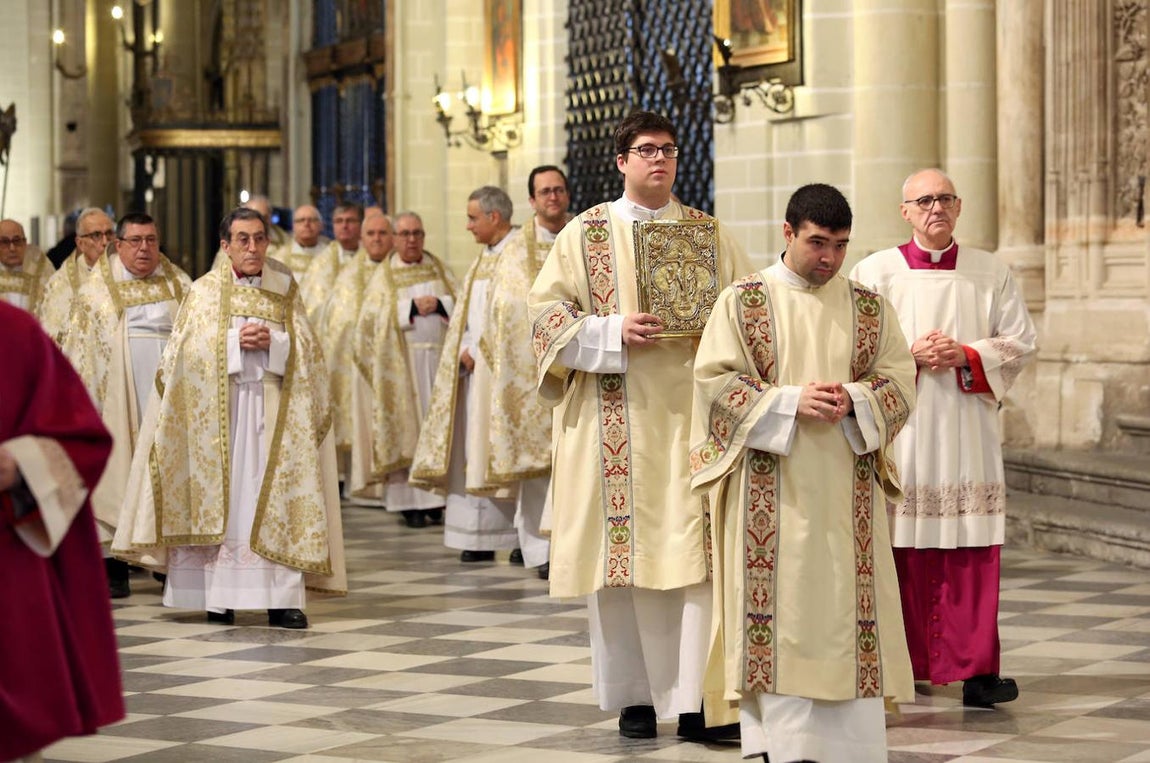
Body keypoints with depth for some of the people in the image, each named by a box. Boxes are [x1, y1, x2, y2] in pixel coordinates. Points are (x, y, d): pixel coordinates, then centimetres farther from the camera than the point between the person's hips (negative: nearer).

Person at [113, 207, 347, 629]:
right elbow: (189, 350, -4)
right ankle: (218, 597, 1)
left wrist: (271, 342, -14)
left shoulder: (285, 290, 10)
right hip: (217, 408, -1)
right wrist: (235, 341, -15)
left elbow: (306, 347, 3)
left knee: (275, 498, -4)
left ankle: (280, 598, -5)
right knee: (220, 495, -3)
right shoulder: (205, 291, 6)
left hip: (272, 407, 1)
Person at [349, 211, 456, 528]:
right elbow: (373, 317, -6)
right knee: (406, 426, -5)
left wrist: (438, 304, -12)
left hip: (439, 356, 3)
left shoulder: (439, 269, 13)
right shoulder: (384, 275, 6)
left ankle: (437, 497, 2)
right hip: (402, 361, -2)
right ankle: (409, 503, -4)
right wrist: (412, 306, -12)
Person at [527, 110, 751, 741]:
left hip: (690, 411, 1)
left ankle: (694, 694, -5)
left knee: (697, 548, -7)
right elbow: (547, 310, 0)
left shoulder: (708, 233, 12)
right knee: (624, 547, -1)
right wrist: (614, 332, -14)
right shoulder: (586, 233, 6)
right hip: (618, 419, -1)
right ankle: (634, 694, 8)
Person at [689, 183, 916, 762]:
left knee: (845, 603, 0)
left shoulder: (868, 308, 9)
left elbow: (899, 381, 6)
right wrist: (791, 402, -16)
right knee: (778, 608, -4)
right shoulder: (741, 301, 2)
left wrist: (852, 400, -14)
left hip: (846, 491, 2)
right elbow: (714, 381, -5)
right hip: (770, 490, -2)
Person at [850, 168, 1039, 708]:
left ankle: (975, 668, -3)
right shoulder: (875, 272, 6)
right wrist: (910, 356, -13)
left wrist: (966, 356, -9)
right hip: (901, 425, -1)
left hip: (968, 428, 1)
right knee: (904, 548, -1)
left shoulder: (991, 273, 10)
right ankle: (903, 666, 8)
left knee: (972, 551, -4)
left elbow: (1019, 343, 7)